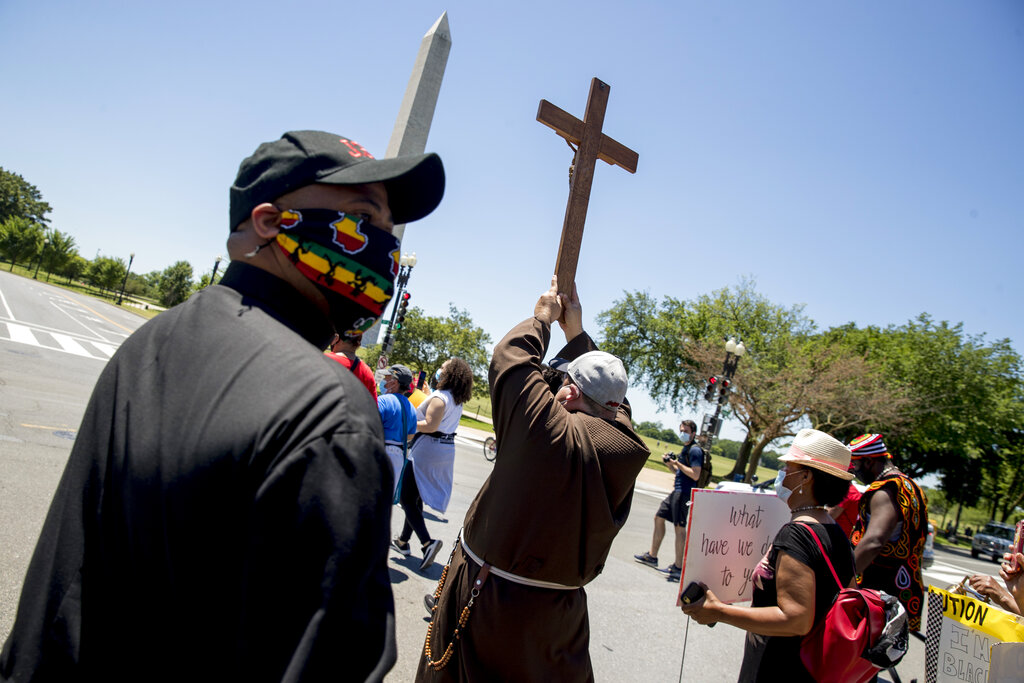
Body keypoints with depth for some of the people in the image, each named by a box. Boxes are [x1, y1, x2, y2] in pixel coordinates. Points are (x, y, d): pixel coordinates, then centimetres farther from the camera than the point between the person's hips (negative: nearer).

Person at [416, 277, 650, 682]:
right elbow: (607, 396, 9)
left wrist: (543, 316, 2)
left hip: (487, 598, -4)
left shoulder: (551, 433, -27)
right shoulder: (625, 450, -10)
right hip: (555, 610, 5)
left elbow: (511, 357, -15)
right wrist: (575, 332, 14)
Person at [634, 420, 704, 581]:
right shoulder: (685, 449, 16)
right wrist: (670, 463, 8)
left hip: (684, 493, -10)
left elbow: (695, 475, -22)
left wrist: (678, 463, -18)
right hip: (677, 491, 11)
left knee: (679, 527, -7)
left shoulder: (695, 450, -13)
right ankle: (652, 556, 25)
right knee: (659, 518, 15)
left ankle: (678, 567, -1)